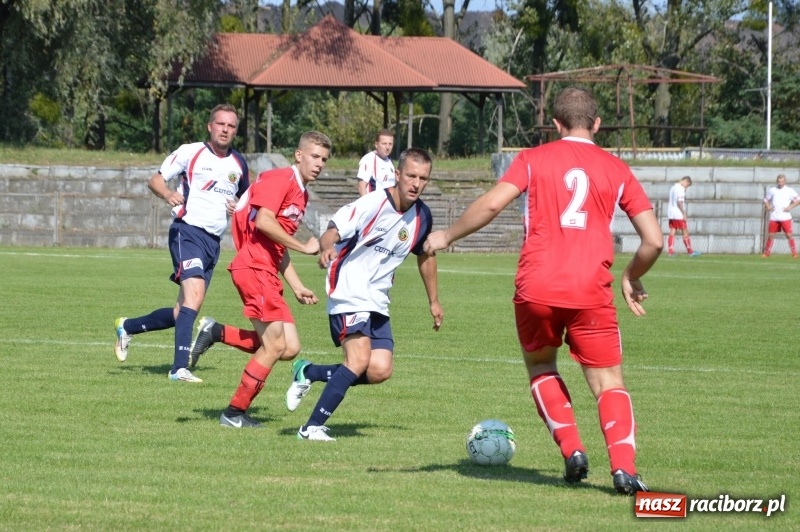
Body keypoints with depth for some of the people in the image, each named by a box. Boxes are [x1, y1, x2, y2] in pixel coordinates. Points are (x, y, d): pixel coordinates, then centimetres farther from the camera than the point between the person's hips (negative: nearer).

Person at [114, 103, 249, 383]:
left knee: (182, 313, 8)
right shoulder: (190, 152, -2)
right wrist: (168, 194, -22)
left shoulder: (239, 163, 14)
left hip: (213, 241, 7)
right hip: (188, 231, -7)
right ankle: (180, 368, -29)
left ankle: (127, 326, 30)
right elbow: (155, 179, 0)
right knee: (194, 296, -26)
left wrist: (239, 208, 4)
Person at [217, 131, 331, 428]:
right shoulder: (281, 179, -8)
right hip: (254, 267, -9)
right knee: (275, 346, -9)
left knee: (290, 348, 1)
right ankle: (235, 413, 1)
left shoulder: (302, 194, 20)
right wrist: (305, 247, -16)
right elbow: (264, 221, -21)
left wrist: (297, 287, 18)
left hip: (268, 274, 9)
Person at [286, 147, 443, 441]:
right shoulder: (372, 204, -17)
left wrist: (433, 301, 27)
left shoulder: (422, 216, 3)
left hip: (377, 301, 7)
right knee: (359, 360, -23)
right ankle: (312, 428, -13)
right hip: (349, 293, -7)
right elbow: (332, 232, -23)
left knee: (380, 370, -8)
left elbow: (425, 256, 21)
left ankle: (308, 373, 13)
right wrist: (327, 248, -47)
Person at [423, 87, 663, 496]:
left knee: (540, 367, 25)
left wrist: (446, 236, 8)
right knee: (609, 384, 7)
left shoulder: (533, 159, 7)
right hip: (591, 291, 0)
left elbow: (491, 204, -7)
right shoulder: (617, 170, 11)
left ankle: (571, 448, 7)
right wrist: (632, 277, 26)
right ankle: (624, 466, -15)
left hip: (536, 289, 0)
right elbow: (654, 240, 8)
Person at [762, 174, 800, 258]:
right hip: (774, 217, 2)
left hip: (785, 216, -2)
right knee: (771, 235, 2)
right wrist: (767, 206, 0)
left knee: (789, 235, -7)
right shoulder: (772, 190, 8)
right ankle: (767, 253, 12)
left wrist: (790, 207, -6)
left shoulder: (789, 190, 2)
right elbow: (766, 199, 20)